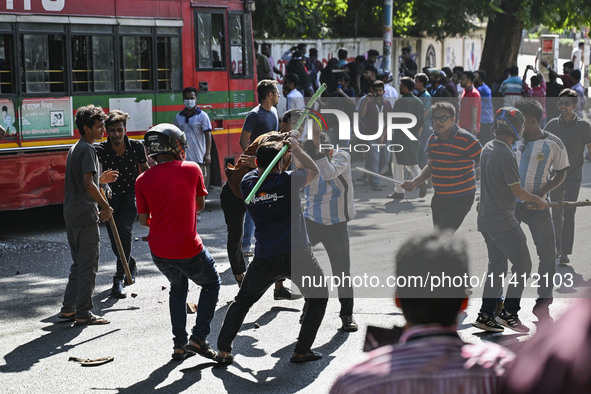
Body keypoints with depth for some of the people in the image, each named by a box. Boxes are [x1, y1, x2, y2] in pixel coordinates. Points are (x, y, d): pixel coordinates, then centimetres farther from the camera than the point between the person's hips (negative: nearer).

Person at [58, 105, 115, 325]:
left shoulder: (74, 149, 17)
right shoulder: (87, 149, -13)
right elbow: (88, 184, -21)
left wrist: (100, 179, 21)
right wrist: (105, 206, -13)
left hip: (71, 214, 10)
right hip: (85, 215, -10)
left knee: (79, 263, 17)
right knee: (88, 265, -3)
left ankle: (68, 309, 19)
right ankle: (83, 314, -1)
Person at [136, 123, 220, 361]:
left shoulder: (143, 180, -3)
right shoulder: (192, 170, -6)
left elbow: (144, 220, 4)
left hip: (158, 250, 3)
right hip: (188, 249, -3)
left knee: (178, 287, 29)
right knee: (211, 284, 22)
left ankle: (179, 345, 25)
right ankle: (198, 338, 10)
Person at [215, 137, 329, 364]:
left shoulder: (247, 183, 0)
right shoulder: (288, 181, -10)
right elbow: (314, 171, 10)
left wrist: (270, 150, 23)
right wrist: (296, 149, 18)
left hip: (265, 259, 3)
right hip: (297, 256, -3)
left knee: (243, 301, 22)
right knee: (318, 298, 18)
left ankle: (223, 351, 17)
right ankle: (301, 351, 14)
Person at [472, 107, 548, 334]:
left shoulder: (487, 149, 10)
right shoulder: (506, 155, -19)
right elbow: (517, 191, -16)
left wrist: (527, 199, 24)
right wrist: (537, 200, 2)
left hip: (486, 218, 9)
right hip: (502, 221, -9)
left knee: (497, 266, 15)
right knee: (522, 265, 1)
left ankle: (486, 316, 16)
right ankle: (508, 313, 1)